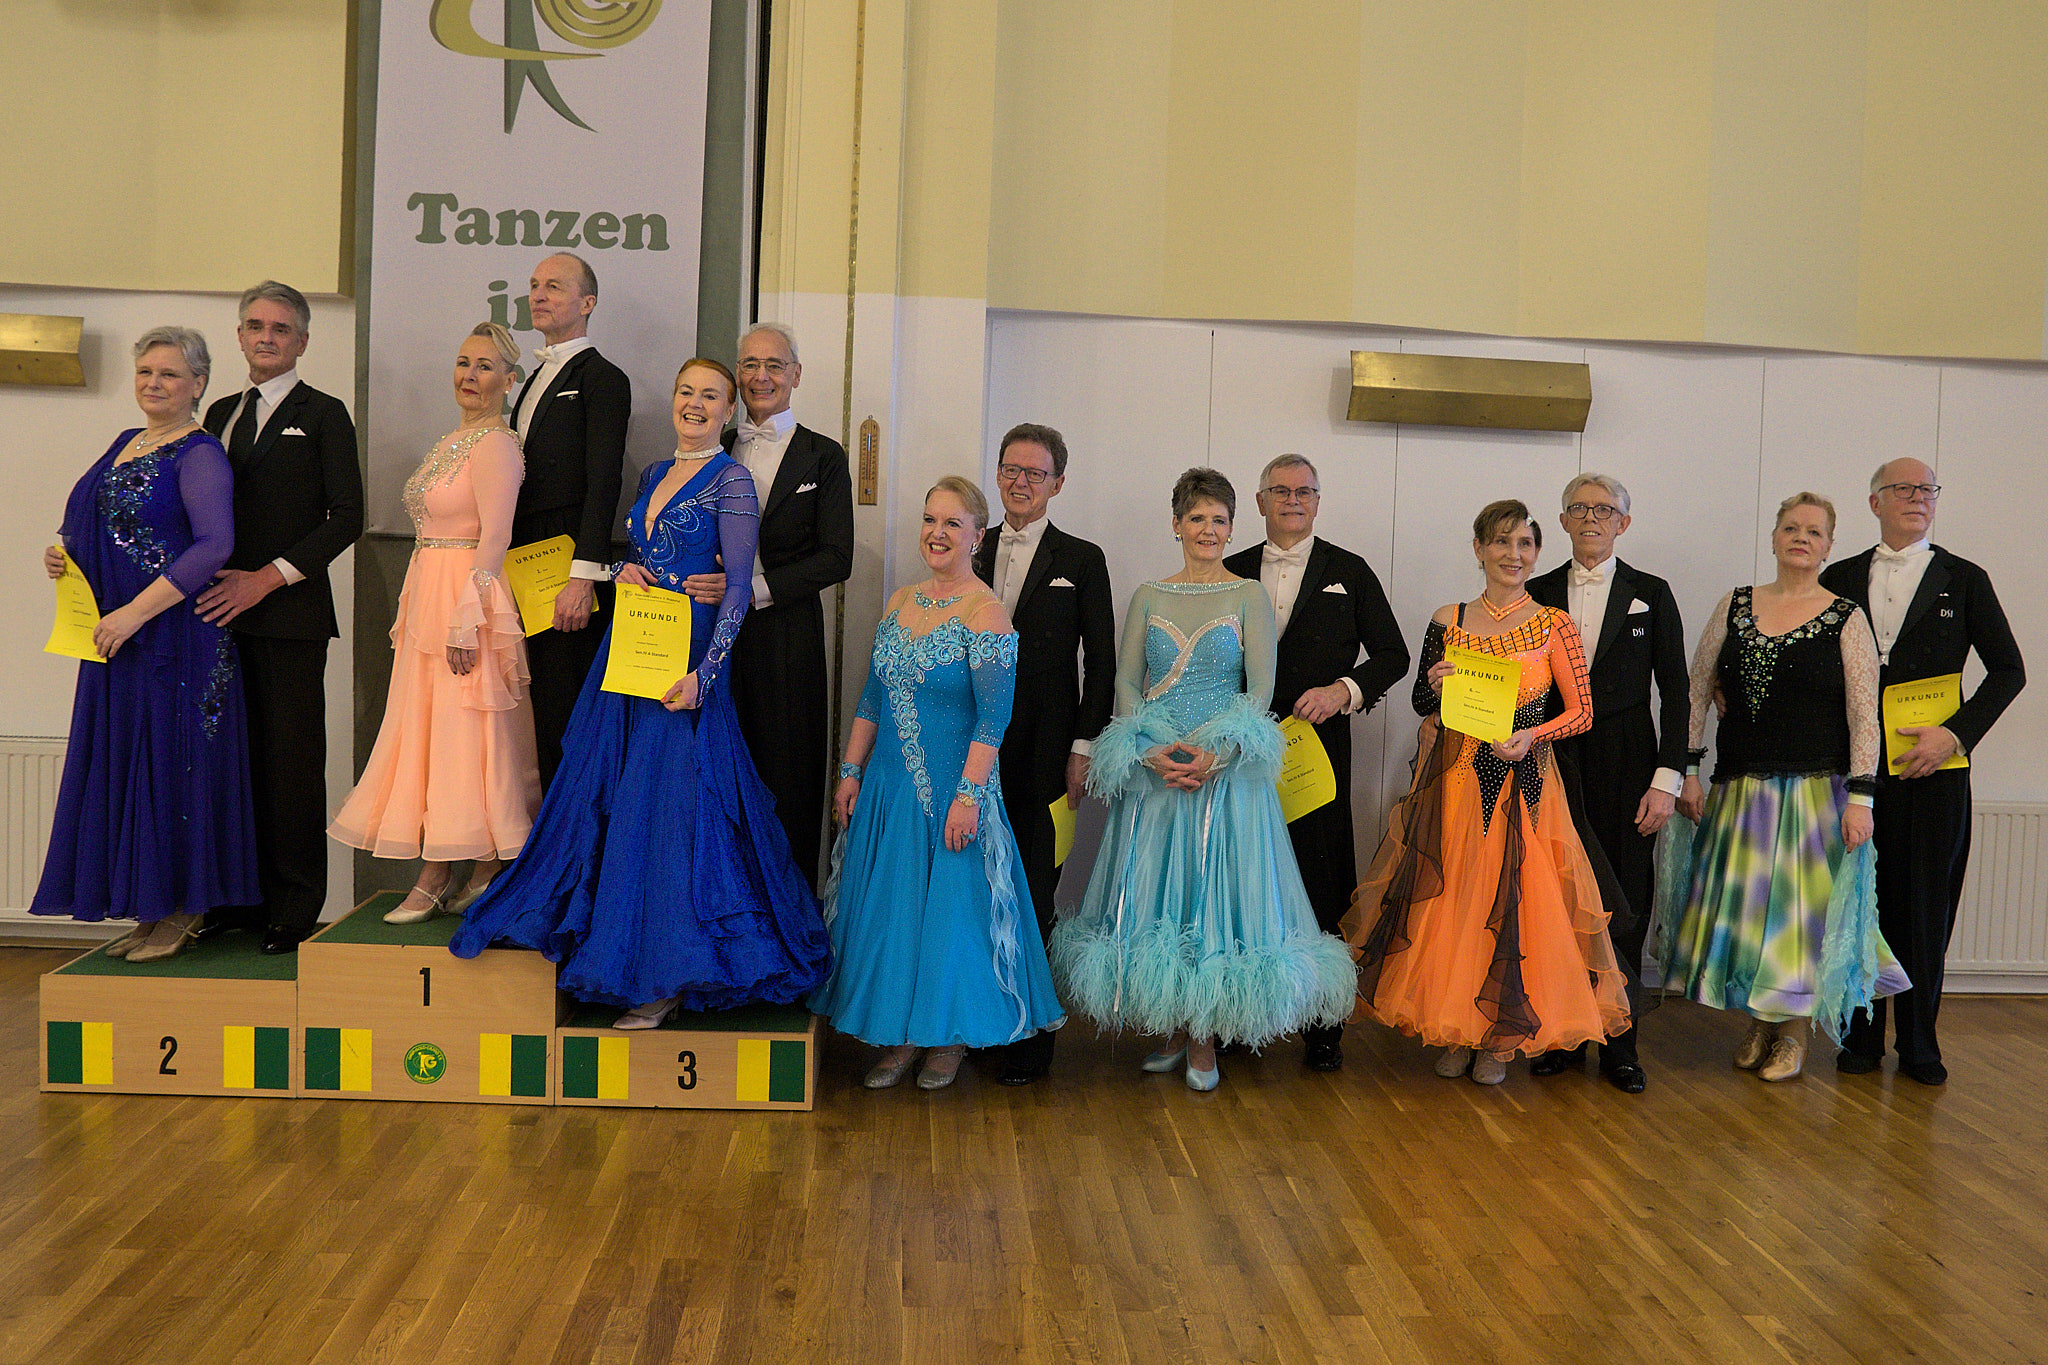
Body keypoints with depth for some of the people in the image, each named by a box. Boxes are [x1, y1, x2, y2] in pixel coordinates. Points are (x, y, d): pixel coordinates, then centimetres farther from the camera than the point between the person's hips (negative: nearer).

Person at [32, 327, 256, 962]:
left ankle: (182, 913, 7)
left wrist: (134, 613, -23)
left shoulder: (200, 456, -10)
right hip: (116, 639, 8)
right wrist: (66, 556, 5)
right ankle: (152, 913, 18)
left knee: (170, 758, -4)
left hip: (174, 634, -8)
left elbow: (214, 546, -21)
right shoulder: (126, 443, 16)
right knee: (124, 763, 9)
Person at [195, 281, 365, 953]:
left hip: (290, 612, -5)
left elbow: (346, 516, -6)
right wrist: (216, 581, 5)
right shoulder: (221, 413, 19)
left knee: (291, 757, -3)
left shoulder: (322, 414, 2)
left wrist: (268, 578, -12)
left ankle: (295, 906, 5)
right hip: (224, 608, 5)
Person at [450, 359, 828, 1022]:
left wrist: (703, 672, -21)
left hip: (687, 654, -7)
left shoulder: (730, 480, -7)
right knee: (611, 790, 10)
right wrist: (624, 572, 2)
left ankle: (669, 976, 3)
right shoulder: (655, 473, 15)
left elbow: (738, 587, -13)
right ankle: (609, 940, 24)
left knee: (668, 800, -6)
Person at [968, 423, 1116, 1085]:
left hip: (1041, 753, -3)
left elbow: (1102, 664, 2)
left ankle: (1027, 1039, 9)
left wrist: (1083, 747, -5)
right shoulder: (971, 552, 12)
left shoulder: (1082, 560, 4)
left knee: (1033, 896, 0)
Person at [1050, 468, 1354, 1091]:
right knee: (1155, 894, 4)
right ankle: (1172, 1032, 19)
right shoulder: (1147, 597, 10)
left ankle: (1204, 1039, 11)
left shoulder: (1249, 596, 2)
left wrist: (1217, 754, -17)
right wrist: (1149, 750, -12)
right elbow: (1125, 683, 5)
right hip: (1153, 768, 3)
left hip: (1227, 769, -2)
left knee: (1215, 893, -1)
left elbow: (1260, 689, -4)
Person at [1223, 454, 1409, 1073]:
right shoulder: (1232, 572, 12)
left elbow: (1393, 654, 7)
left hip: (1318, 747, -1)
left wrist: (1343, 691, -10)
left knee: (1322, 886, -1)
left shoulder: (1349, 572, 8)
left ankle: (1323, 1026, 9)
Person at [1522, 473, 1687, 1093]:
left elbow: (1675, 691, 2)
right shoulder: (1538, 593, 9)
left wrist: (1667, 778, -5)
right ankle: (1560, 1035, 15)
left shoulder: (1651, 594, 5)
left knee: (1623, 904, 1)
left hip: (1625, 769, -1)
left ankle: (1620, 1045, 12)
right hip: (1553, 764, 1)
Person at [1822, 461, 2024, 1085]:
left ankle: (1918, 1044, 14)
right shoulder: (1839, 579, 10)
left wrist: (1956, 733, -9)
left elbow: (2008, 669, 4)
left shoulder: (1964, 580, 6)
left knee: (1925, 910, 3)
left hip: (1933, 769, -1)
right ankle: (1860, 1036, 15)